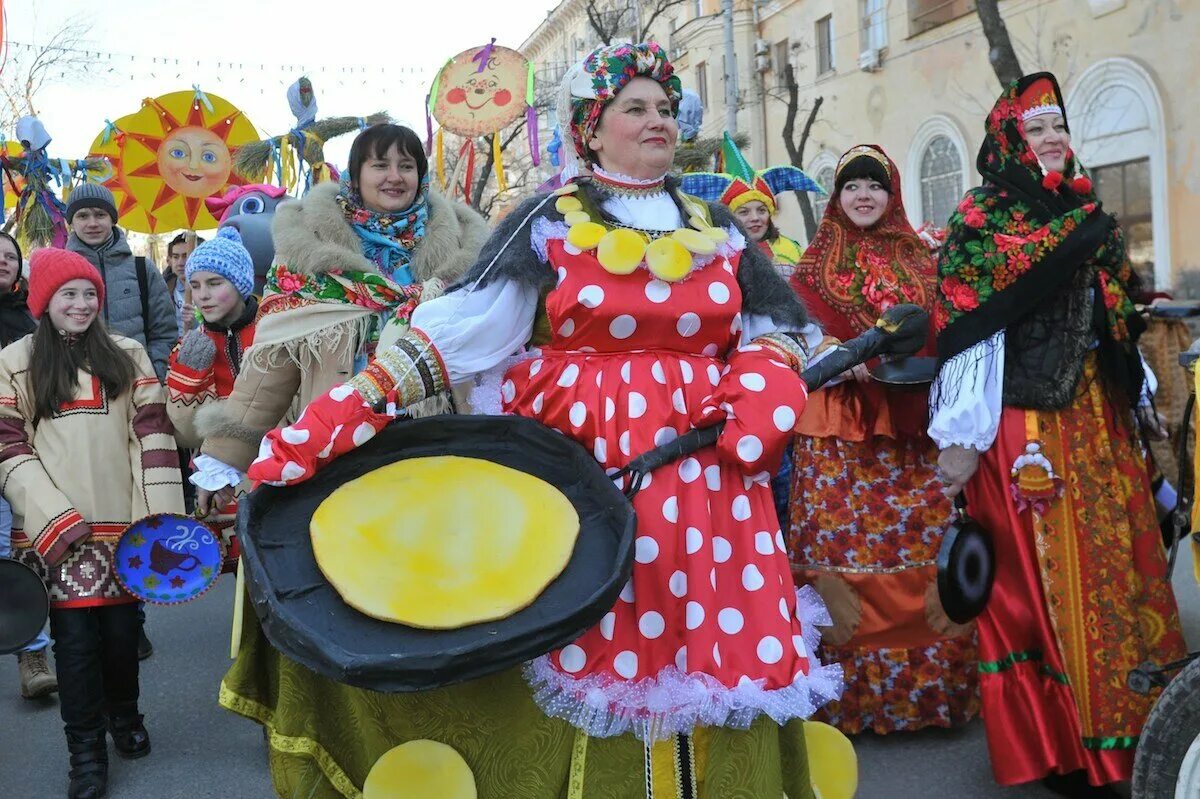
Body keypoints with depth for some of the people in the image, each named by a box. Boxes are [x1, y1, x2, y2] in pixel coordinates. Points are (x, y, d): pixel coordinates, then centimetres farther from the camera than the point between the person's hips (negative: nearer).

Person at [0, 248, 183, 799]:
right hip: (56, 526, -1)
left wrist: (163, 509, -4)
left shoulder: (127, 355, 9)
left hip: (122, 519, 2)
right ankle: (85, 749, 11)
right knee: (75, 634, -3)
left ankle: (124, 714, 32)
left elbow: (152, 431, 5)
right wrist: (53, 519, -11)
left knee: (122, 625, 7)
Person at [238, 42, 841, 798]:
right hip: (584, 466, -3)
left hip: (706, 471, 3)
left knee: (717, 657, 4)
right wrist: (347, 408, -17)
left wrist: (760, 389, -8)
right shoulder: (548, 222, 1)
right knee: (601, 657, 1)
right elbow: (459, 328, -7)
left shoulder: (716, 226, 13)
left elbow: (778, 326, 15)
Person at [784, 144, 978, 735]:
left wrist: (907, 354, -9)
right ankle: (851, 685, 4)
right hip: (838, 418, -2)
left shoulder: (918, 259, 14)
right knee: (842, 537, -6)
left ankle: (926, 678, 10)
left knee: (918, 538, -1)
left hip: (909, 418, 2)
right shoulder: (817, 263, 9)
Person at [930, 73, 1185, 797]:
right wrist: (960, 437, -17)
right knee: (1042, 570, -3)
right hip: (1026, 419, -7)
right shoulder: (981, 222, -4)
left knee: (1115, 560, 9)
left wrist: (1140, 398, 18)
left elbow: (1120, 317, 20)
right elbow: (967, 330, -12)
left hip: (1100, 418, 7)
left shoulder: (1087, 214, 16)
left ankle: (1122, 725, 22)